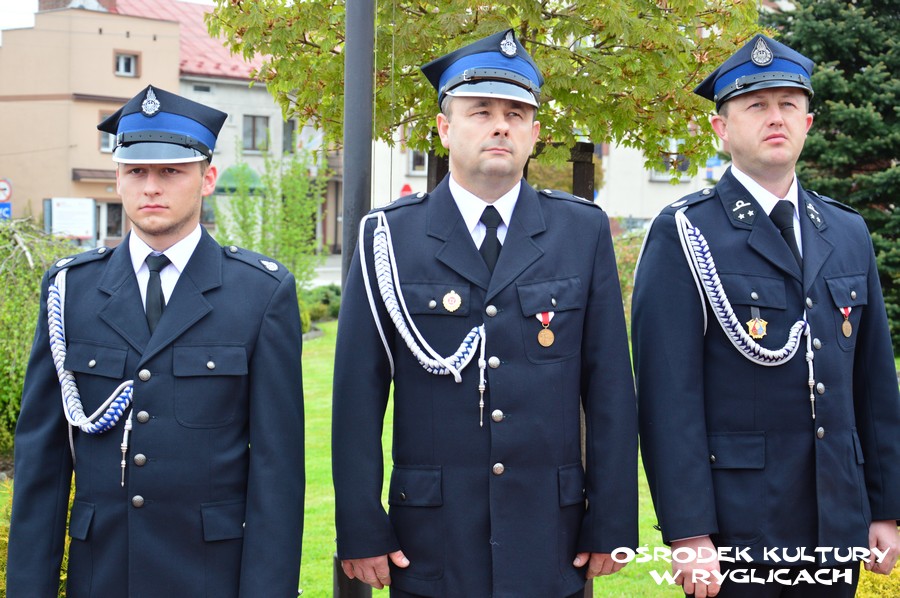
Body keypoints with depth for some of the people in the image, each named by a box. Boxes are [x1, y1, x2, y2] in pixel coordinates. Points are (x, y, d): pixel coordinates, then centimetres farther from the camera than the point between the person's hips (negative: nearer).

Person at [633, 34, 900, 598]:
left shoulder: (850, 234, 11)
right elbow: (670, 392, -12)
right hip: (733, 530, -5)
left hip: (837, 529, 5)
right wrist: (689, 533, -16)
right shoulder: (683, 234, -6)